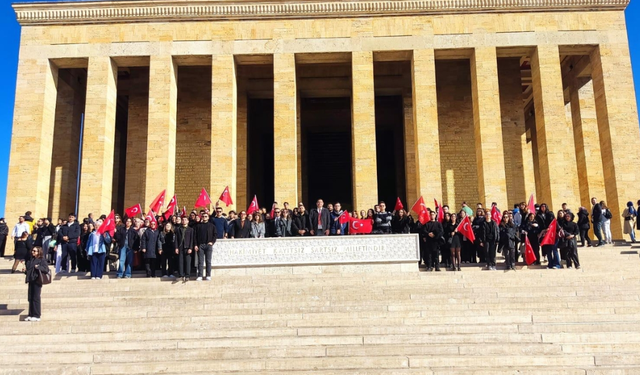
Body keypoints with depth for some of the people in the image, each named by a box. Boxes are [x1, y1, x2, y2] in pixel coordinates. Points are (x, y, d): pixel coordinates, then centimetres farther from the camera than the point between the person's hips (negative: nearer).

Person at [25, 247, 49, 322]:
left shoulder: (42, 260, -7)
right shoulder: (31, 260, 14)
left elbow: (47, 269, -15)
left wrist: (38, 267, -22)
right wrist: (25, 270, 7)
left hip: (37, 281, -7)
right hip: (31, 281, 7)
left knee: (36, 298, -3)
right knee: (30, 298, 10)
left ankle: (37, 316, 3)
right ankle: (31, 315, 18)